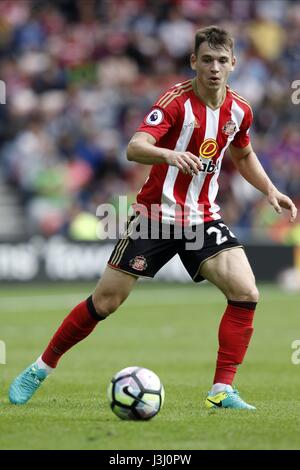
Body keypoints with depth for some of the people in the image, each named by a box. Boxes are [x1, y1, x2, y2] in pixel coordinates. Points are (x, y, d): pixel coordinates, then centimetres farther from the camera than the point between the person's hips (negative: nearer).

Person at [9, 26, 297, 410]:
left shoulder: (239, 111, 1)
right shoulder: (176, 101, -16)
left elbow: (244, 155, 24)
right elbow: (134, 148, -31)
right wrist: (169, 154, -51)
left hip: (202, 219, 4)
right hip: (155, 215, -4)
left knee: (246, 294, -16)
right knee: (105, 301, -1)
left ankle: (222, 391, -9)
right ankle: (41, 368, 18)